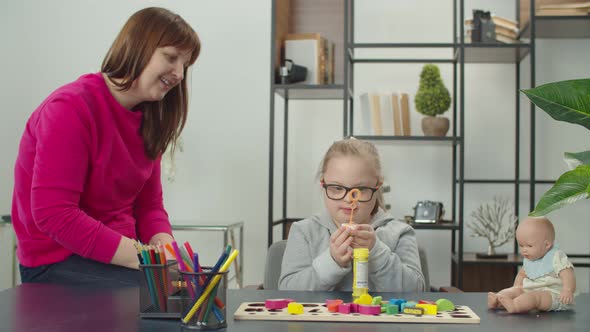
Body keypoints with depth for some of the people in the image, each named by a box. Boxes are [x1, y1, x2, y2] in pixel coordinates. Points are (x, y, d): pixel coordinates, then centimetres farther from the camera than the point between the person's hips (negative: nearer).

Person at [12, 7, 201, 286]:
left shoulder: (147, 121, 7)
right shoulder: (70, 108, -18)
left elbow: (149, 205, 7)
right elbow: (53, 215, -24)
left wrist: (164, 246, -16)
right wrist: (144, 258, -27)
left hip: (121, 251, 7)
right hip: (58, 260, -7)